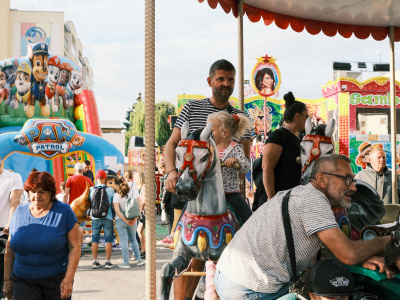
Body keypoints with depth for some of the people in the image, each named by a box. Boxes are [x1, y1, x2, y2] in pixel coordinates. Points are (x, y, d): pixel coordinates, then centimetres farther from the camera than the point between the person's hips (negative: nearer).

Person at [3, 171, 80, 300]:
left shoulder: (64, 212, -4)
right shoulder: (19, 213, 5)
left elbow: (75, 247, -7)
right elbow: (10, 248, 11)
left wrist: (68, 279, -15)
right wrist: (7, 280, 10)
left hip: (57, 279, -2)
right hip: (24, 282, 2)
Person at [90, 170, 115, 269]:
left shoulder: (91, 189, -3)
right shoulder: (110, 189, -6)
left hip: (95, 218, 1)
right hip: (108, 218, -1)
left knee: (95, 240, 9)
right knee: (108, 240, 5)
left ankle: (95, 262, 10)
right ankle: (108, 262, 5)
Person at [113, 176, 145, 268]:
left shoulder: (116, 195, -10)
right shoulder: (134, 192, -1)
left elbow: (117, 210, -15)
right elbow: (139, 206, -3)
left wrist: (126, 221, -12)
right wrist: (135, 218, -6)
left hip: (120, 220, -3)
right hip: (132, 220, 3)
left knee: (123, 241, 2)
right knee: (133, 239, 17)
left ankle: (126, 262, 2)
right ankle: (138, 259, 18)